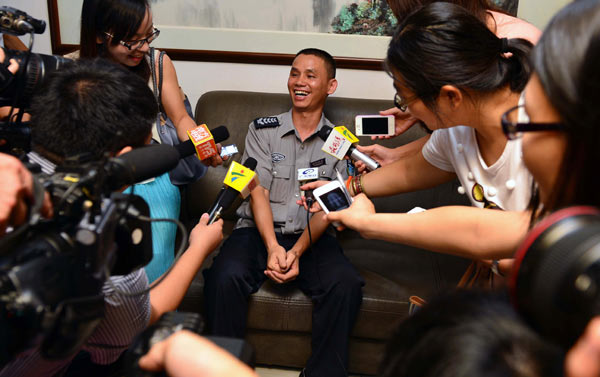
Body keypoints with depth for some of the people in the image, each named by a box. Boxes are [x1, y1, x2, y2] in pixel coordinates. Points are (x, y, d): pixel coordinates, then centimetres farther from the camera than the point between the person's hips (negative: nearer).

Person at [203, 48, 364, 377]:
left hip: (311, 237, 0)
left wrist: (297, 252, -16)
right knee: (225, 276, -31)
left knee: (346, 284, -29)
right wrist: (272, 247, -18)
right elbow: (258, 192, -2)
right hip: (259, 232, 0)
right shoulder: (262, 130, 8)